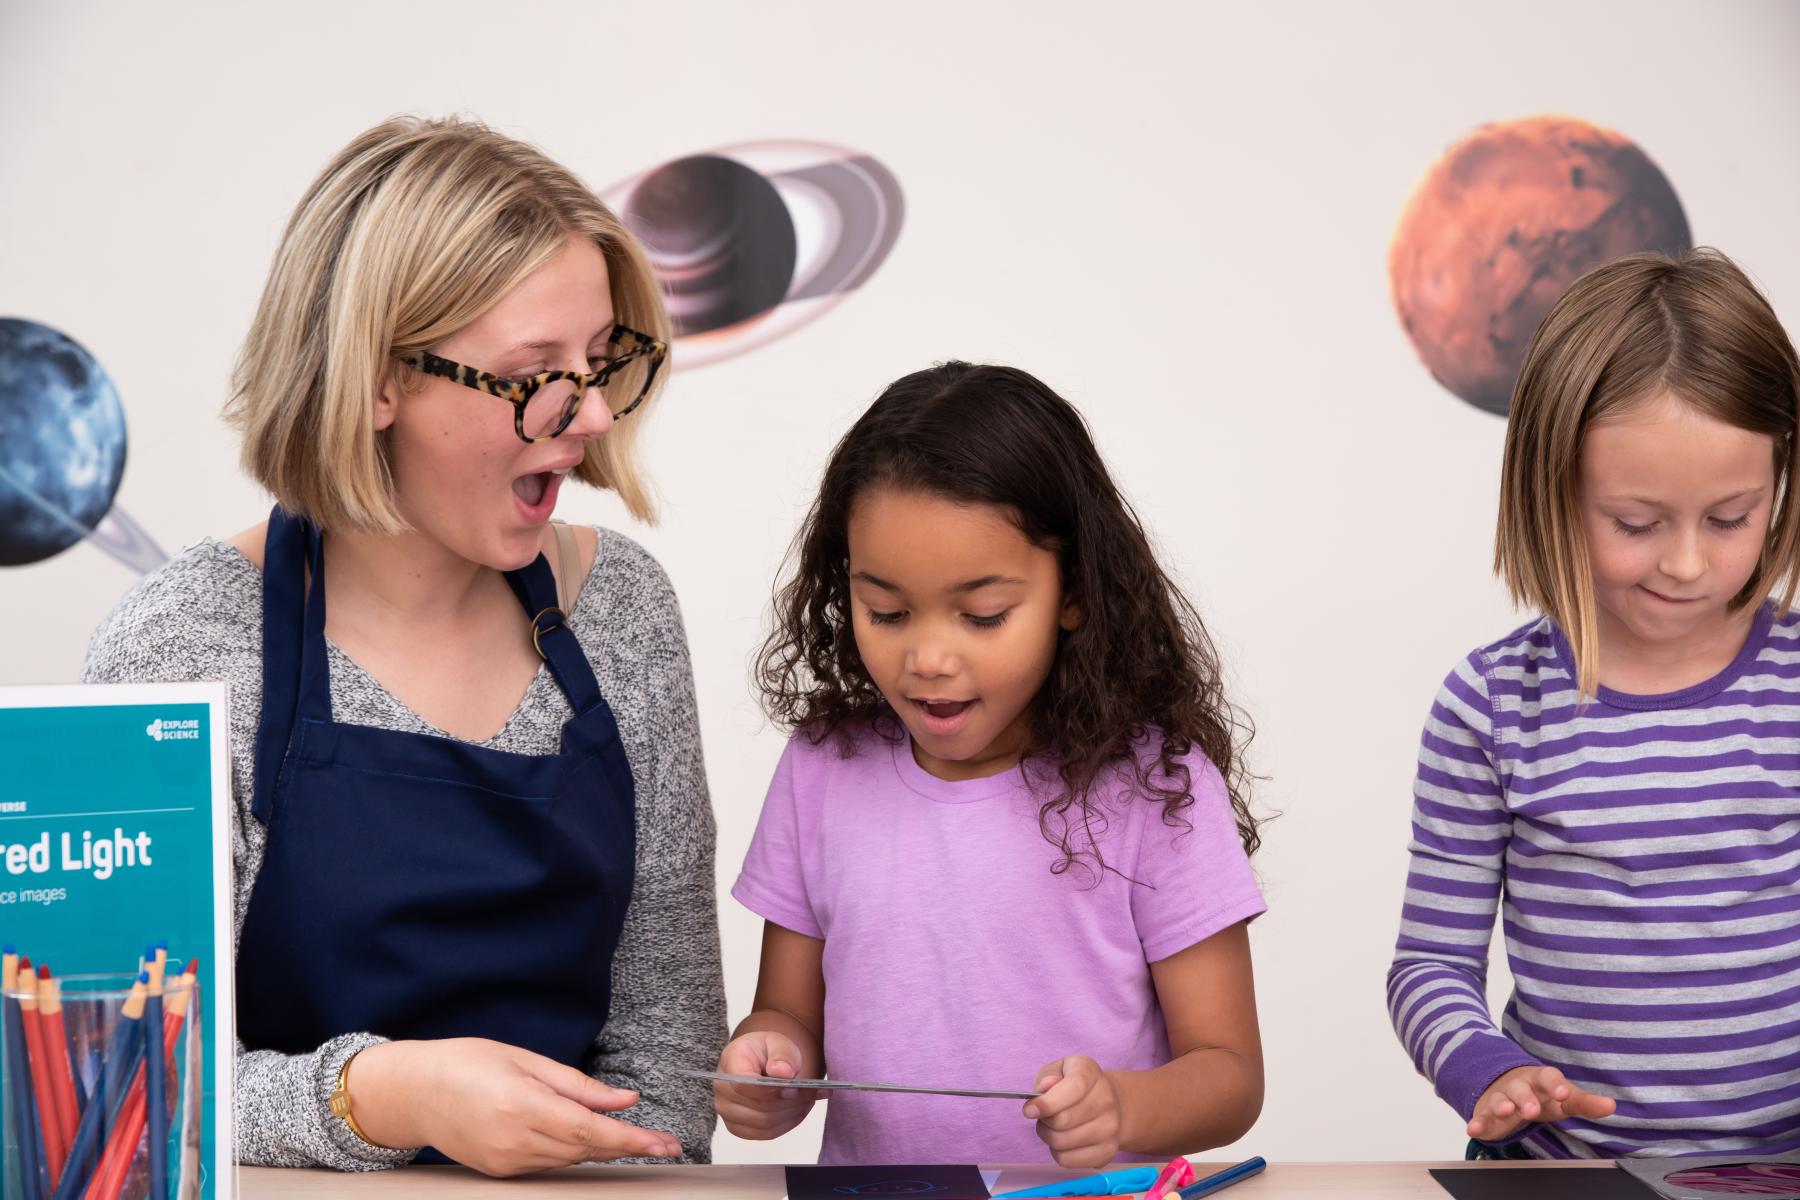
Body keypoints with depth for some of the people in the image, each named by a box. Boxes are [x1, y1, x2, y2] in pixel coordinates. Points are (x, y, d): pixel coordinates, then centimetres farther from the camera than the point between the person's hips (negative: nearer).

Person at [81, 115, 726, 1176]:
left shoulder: (624, 608, 5)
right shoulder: (185, 651, -10)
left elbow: (665, 1019, 9)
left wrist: (634, 1173, -7)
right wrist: (371, 1096, -25)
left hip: (567, 1178, 3)